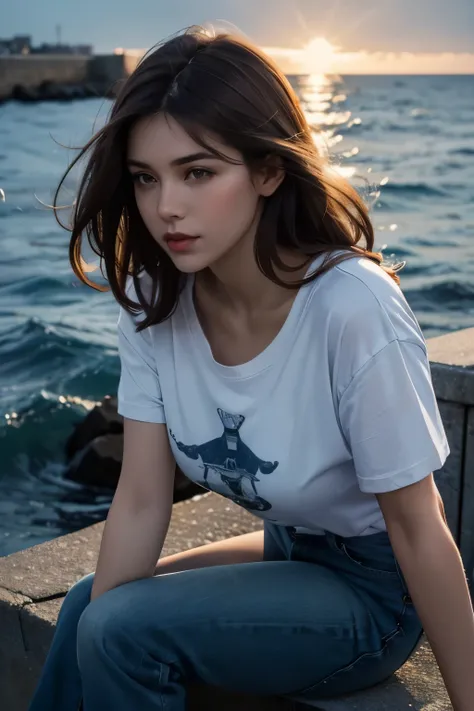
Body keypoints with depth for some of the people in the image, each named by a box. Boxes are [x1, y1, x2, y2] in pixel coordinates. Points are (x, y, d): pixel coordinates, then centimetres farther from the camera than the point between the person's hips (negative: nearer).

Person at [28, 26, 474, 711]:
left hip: (378, 591, -5)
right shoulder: (153, 301, -13)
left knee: (120, 628, -19)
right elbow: (142, 502, -9)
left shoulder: (354, 309, -31)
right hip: (288, 552, 6)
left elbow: (419, 532, -22)